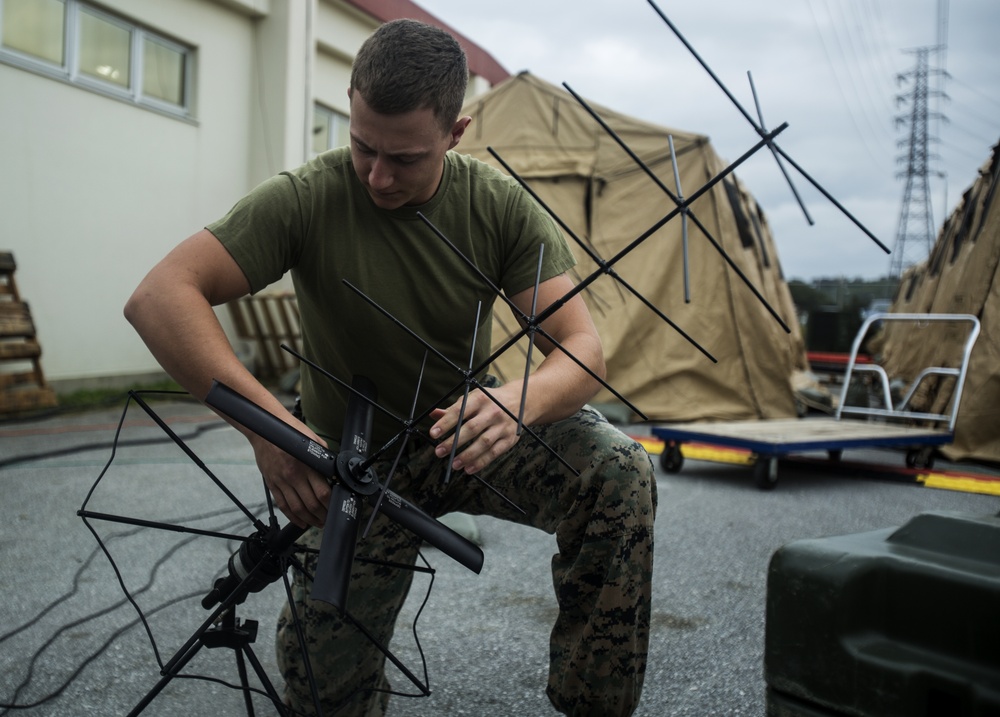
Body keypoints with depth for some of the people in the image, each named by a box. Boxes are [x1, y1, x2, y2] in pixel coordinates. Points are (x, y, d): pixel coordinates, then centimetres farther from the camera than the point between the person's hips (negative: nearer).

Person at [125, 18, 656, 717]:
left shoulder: (502, 206, -15)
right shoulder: (308, 199, -20)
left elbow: (582, 350, -19)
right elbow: (159, 297, -27)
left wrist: (518, 401, -43)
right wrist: (265, 418, -41)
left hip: (466, 434, 1)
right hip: (357, 463, -1)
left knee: (621, 473, -26)